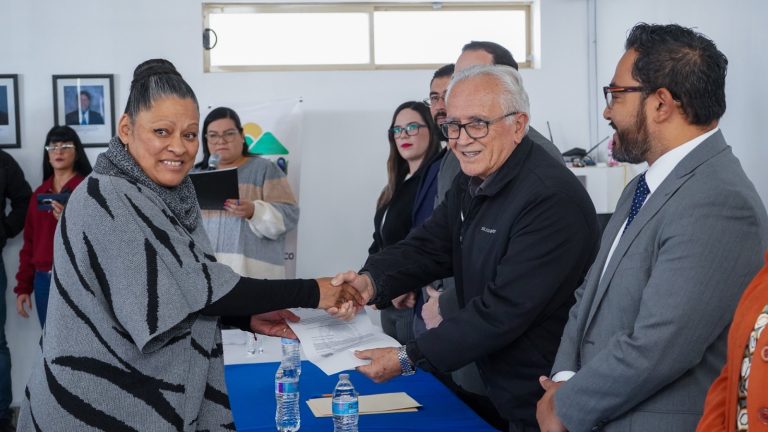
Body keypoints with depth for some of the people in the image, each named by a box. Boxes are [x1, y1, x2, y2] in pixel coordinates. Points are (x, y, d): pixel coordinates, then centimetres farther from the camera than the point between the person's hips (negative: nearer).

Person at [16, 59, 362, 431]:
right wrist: (312, 293, -17)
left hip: (153, 402, 8)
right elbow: (198, 290, -22)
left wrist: (252, 317, 1)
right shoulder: (108, 201, -19)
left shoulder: (165, 202, 8)